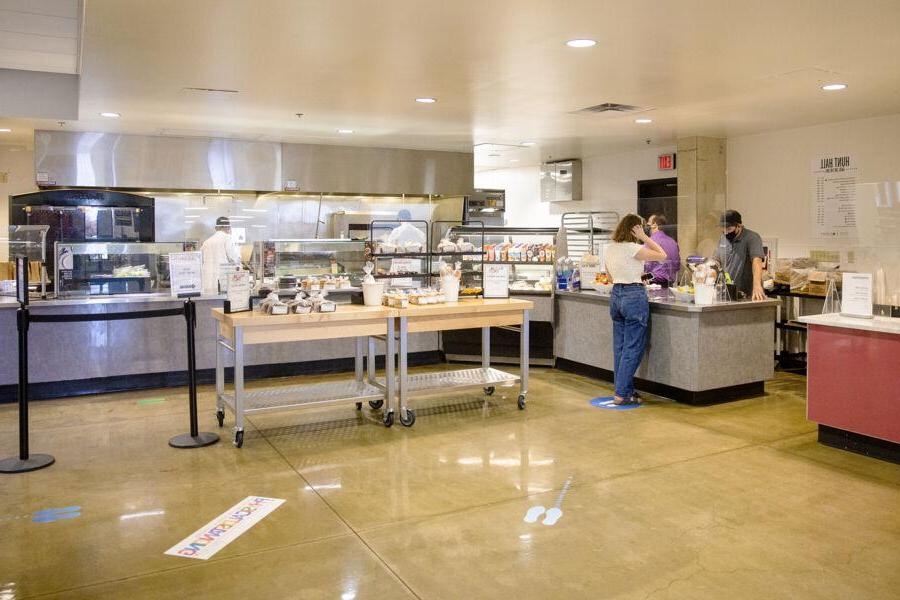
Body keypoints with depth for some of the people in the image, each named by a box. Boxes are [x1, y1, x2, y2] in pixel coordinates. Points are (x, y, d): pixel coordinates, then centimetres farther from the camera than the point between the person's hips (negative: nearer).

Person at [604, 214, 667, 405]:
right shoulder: (632, 248, -15)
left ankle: (625, 391, 20)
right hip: (634, 297, -8)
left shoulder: (610, 247, 8)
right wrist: (644, 238, -7)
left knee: (619, 347, 13)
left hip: (615, 295, 8)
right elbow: (662, 255, -9)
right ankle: (622, 394, 1)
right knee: (633, 348, -1)